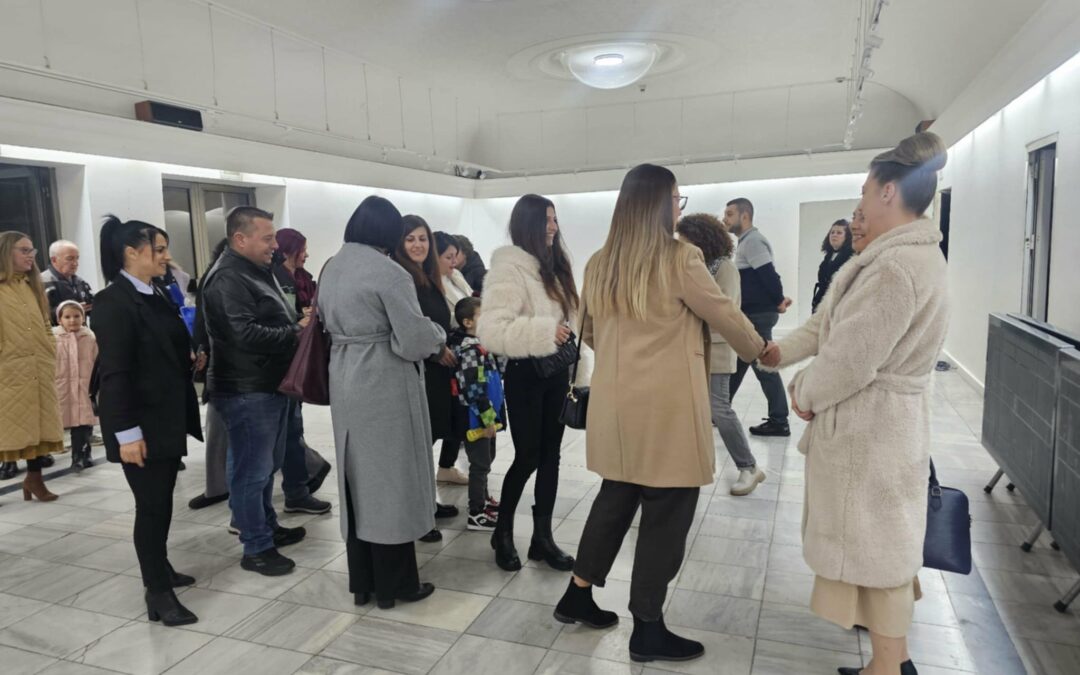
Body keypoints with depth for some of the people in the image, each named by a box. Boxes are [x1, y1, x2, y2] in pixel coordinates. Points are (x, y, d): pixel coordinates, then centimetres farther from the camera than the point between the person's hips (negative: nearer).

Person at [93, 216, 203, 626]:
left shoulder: (157, 297, 11)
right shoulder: (114, 302, -14)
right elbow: (114, 372, -19)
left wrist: (191, 357, 3)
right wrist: (127, 432, -21)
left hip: (168, 418, 8)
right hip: (142, 424, -8)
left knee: (162, 501, 17)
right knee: (152, 505, 0)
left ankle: (160, 569, 32)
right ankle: (158, 593, 11)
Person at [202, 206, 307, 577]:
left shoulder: (257, 271, 16)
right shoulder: (228, 279, -17)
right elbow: (247, 334, -27)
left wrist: (301, 321, -1)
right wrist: (297, 332, -19)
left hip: (270, 385, 10)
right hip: (247, 390, -10)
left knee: (266, 465, 21)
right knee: (251, 470, 0)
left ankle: (267, 526, 35)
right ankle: (256, 548, 11)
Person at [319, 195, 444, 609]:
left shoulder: (332, 269, 9)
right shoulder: (389, 273, -16)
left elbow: (330, 323, 13)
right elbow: (414, 337, -18)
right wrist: (439, 336, 2)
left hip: (345, 381, 8)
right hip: (385, 385, -7)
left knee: (358, 479, 14)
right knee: (390, 480, 3)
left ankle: (361, 582, 25)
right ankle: (395, 584, 16)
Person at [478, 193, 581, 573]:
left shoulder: (555, 266, 10)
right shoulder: (509, 268, -14)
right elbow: (491, 329, -23)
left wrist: (577, 370, 15)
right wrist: (545, 332, -24)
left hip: (556, 371, 7)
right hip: (526, 374, -7)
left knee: (550, 456, 11)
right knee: (527, 457, 2)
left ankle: (542, 537, 24)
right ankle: (503, 533, 24)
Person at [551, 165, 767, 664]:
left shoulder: (599, 265, 6)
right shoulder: (680, 259, -12)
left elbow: (590, 333, 17)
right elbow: (726, 317, -1)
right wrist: (760, 351, 17)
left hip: (615, 403, 7)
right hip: (665, 408, -6)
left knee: (614, 500, 21)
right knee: (665, 515, 6)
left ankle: (578, 596, 32)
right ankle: (648, 630, 19)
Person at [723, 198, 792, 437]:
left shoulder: (752, 241, -14)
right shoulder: (748, 241, 18)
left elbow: (768, 274, -22)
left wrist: (779, 301, -13)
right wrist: (778, 299, 9)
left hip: (758, 314, -10)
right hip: (752, 313, 10)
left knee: (764, 366, -4)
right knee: (737, 363, 16)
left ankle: (778, 422, 4)